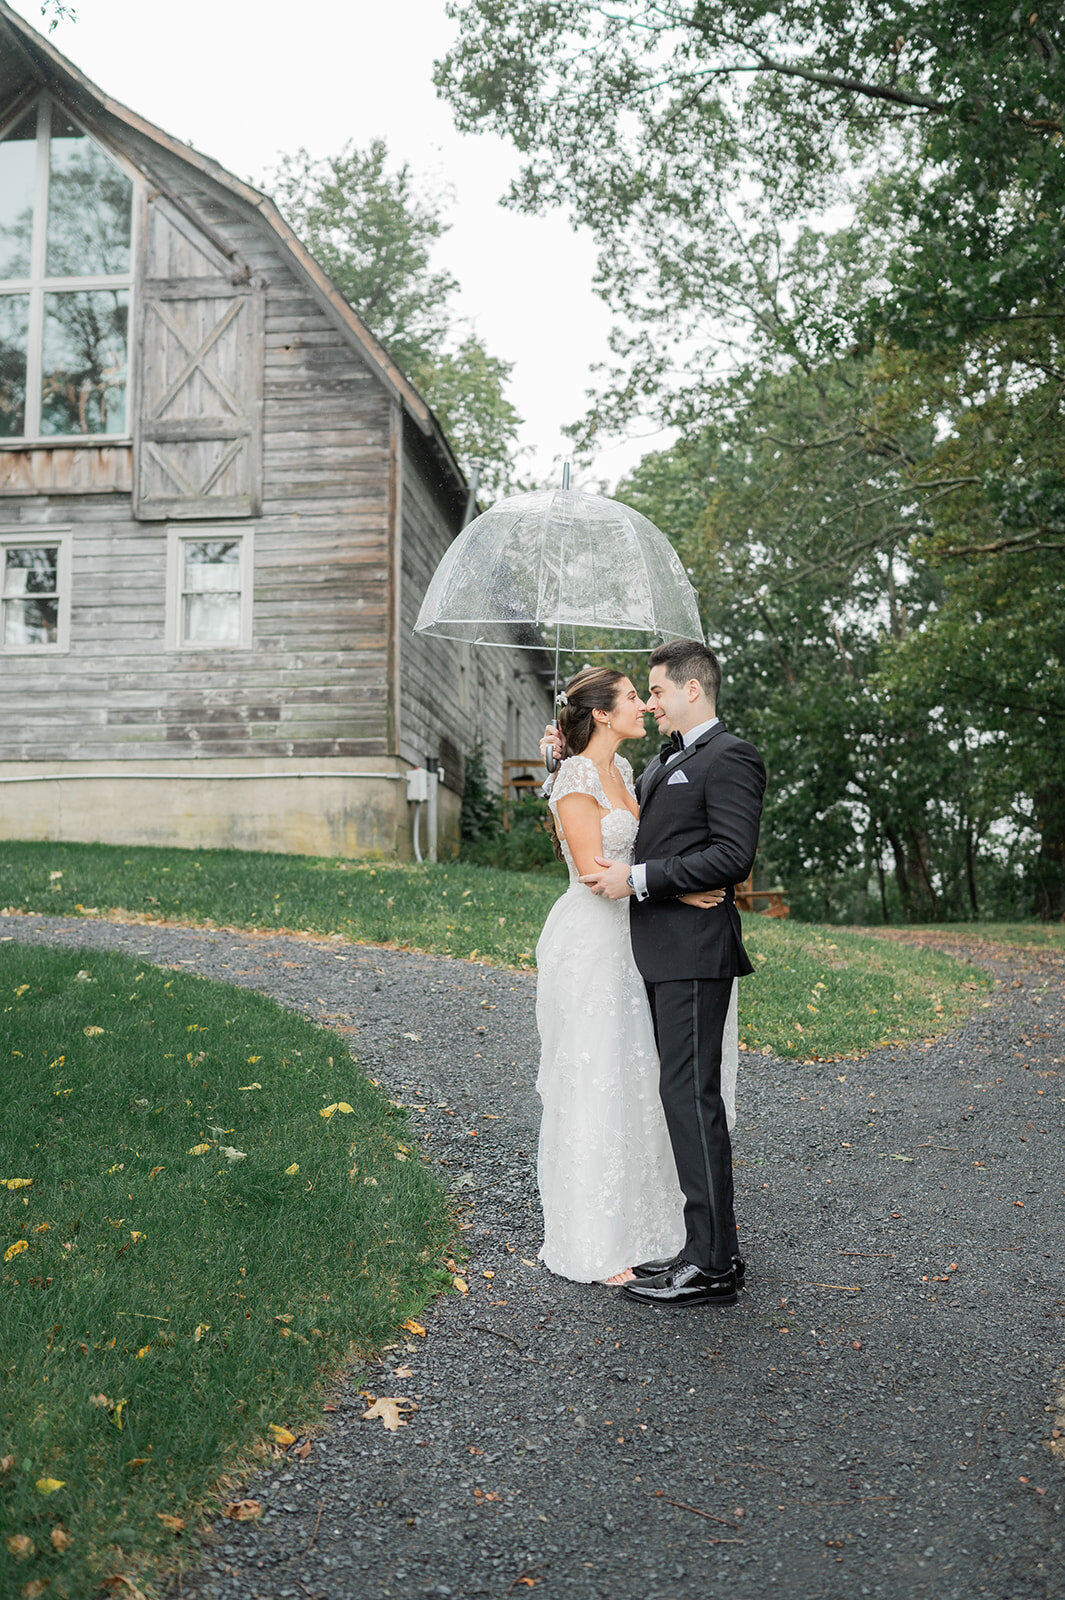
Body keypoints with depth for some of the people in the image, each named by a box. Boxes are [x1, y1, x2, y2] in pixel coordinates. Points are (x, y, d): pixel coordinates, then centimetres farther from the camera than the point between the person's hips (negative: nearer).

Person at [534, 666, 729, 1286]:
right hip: (586, 939, -9)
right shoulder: (575, 777, -14)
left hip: (623, 941, 9)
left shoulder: (622, 769, 13)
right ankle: (589, 1247, 7)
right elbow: (593, 870, -20)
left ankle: (628, 1221, 25)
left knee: (629, 1082, 13)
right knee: (589, 1087, -2)